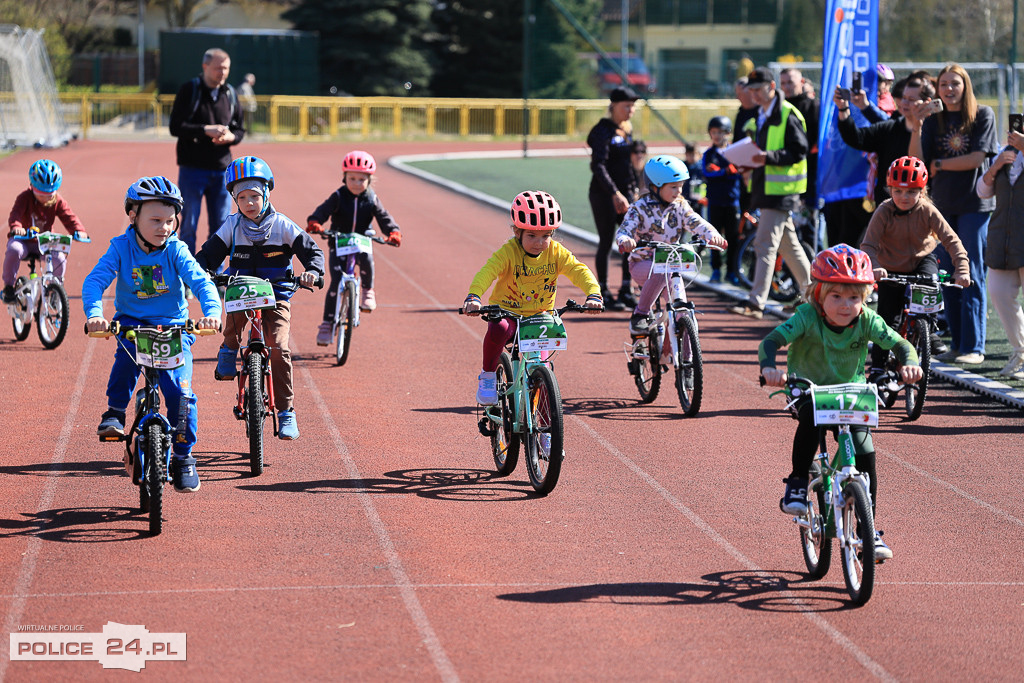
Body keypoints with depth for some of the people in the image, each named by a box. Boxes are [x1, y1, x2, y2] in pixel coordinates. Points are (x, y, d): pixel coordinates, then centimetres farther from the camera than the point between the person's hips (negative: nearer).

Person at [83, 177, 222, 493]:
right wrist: (94, 313, -38)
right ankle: (115, 413, -18)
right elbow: (95, 280, -18)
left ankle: (183, 457, 5)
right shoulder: (121, 247, -8)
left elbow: (201, 281, -19)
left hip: (173, 326, 0)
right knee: (128, 349, -36)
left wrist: (212, 311, -40)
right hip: (132, 321, 0)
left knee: (179, 390, -13)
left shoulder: (176, 250, -8)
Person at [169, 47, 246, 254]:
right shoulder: (189, 90, -4)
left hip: (222, 169, 4)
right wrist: (206, 130, -22)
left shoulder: (230, 94, 10)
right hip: (192, 168, -4)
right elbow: (176, 127, -10)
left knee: (221, 227, 7)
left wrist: (231, 137, -9)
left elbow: (240, 129, 15)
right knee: (188, 227, 0)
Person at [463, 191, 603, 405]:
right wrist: (474, 296, -48)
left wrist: (593, 294, -35)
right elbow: (487, 272, -29)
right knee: (499, 329, -37)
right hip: (507, 313, -3)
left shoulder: (556, 253, -5)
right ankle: (487, 377, -13)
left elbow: (579, 271, -14)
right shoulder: (508, 252, -15)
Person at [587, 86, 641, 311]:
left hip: (625, 193, 7)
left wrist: (633, 190, 16)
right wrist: (615, 194, -29)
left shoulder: (627, 130, 11)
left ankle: (625, 291, 10)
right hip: (604, 193, -7)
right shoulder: (603, 131, -13)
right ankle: (603, 293, 8)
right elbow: (598, 166, -22)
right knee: (606, 242, -1)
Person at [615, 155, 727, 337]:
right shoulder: (640, 208, -10)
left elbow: (695, 223, -13)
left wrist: (711, 235, -36)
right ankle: (640, 314, -24)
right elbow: (624, 231, -20)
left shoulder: (680, 206, 2)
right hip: (643, 263, -4)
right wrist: (625, 240, -46)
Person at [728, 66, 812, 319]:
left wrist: (768, 157, -28)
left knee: (765, 245, -13)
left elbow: (799, 151, -17)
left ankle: (756, 302, -16)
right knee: (788, 244, 16)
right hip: (765, 186, 9)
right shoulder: (761, 116, 17)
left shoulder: (788, 114, -11)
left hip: (781, 190, -9)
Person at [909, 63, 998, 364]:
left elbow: (976, 158, -10)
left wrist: (939, 164, -4)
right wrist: (917, 125, -12)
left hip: (975, 204, -4)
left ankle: (974, 347, -4)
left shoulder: (983, 115, -1)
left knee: (971, 276, -6)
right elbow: (916, 162, -1)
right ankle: (957, 343, 12)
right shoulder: (934, 120, 9)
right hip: (943, 204, 4)